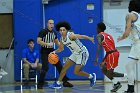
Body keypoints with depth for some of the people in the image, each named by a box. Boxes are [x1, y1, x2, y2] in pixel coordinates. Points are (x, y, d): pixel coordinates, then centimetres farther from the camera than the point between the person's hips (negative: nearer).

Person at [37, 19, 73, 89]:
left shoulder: (54, 33, 9)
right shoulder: (43, 32, -12)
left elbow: (57, 42, 19)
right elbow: (38, 41, -18)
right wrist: (47, 44, -26)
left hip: (51, 51, 6)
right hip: (44, 51, -6)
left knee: (59, 66, 4)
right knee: (45, 67, -17)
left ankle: (65, 82, 13)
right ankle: (40, 84, -4)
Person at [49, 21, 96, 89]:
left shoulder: (71, 36, -26)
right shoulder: (62, 39, 0)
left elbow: (81, 36, -40)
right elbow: (61, 49, 16)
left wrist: (90, 38, -58)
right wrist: (55, 51, -4)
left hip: (82, 53, -8)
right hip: (75, 53, 8)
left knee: (76, 72, -9)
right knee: (65, 67, 7)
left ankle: (91, 77, 14)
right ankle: (58, 83, 16)